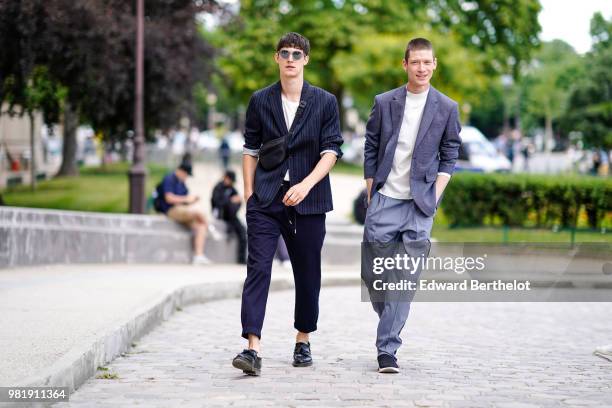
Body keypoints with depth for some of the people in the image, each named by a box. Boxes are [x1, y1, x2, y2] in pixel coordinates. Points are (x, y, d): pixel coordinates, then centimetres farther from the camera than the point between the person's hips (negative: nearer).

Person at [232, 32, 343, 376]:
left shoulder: (325, 102, 2)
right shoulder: (260, 101, 7)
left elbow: (331, 151, -3)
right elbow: (251, 149, 12)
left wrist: (306, 184, -17)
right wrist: (249, 192, 5)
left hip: (308, 200, 0)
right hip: (266, 199, 0)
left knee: (307, 273, 8)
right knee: (258, 268, -11)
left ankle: (303, 341, 27)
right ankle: (253, 348, -18)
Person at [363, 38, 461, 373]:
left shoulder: (446, 108, 4)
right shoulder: (384, 102, 5)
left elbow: (449, 155, 9)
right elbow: (370, 149, 10)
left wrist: (436, 194, -2)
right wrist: (371, 192, 5)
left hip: (420, 205, -1)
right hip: (384, 199, 1)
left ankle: (387, 348, -4)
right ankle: (388, 321, 29)